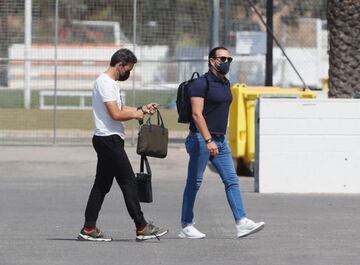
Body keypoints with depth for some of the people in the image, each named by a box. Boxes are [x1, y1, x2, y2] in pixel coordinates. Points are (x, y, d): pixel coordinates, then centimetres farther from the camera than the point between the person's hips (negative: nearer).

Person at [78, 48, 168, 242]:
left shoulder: (109, 82, 19)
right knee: (128, 182, -7)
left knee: (102, 184, 10)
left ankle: (89, 229, 9)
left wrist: (141, 109, 17)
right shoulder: (105, 83, -15)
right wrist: (136, 114, -6)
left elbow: (120, 109, 26)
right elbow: (116, 114, -20)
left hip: (107, 140, 11)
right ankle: (142, 228, -6)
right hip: (109, 139, -11)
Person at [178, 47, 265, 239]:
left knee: (231, 180, -2)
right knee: (194, 182, 0)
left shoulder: (225, 84, 14)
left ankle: (241, 222, -8)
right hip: (201, 139, -8)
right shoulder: (201, 84, -12)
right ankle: (186, 226, 6)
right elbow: (197, 114, -19)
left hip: (220, 140, 8)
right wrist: (208, 140, -26)